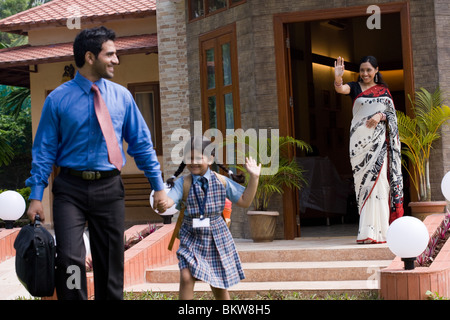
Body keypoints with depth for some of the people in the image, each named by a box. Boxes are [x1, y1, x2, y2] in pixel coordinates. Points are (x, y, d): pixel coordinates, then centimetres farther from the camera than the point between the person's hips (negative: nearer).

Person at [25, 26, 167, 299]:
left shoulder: (122, 96, 5)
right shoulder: (58, 99, -3)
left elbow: (142, 143, 9)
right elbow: (44, 150, -1)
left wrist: (159, 186, 5)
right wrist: (36, 196, -7)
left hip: (110, 187, 3)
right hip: (71, 189, -2)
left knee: (111, 264, 8)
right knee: (69, 258, -16)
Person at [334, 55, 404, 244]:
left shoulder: (383, 90, 13)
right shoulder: (355, 87, 8)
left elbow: (392, 114, 8)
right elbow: (340, 89, -13)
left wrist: (380, 116, -13)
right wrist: (337, 78, -35)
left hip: (379, 141, 0)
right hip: (360, 140, 0)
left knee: (376, 181, -9)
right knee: (363, 183, -2)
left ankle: (374, 231, -9)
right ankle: (367, 230, 4)